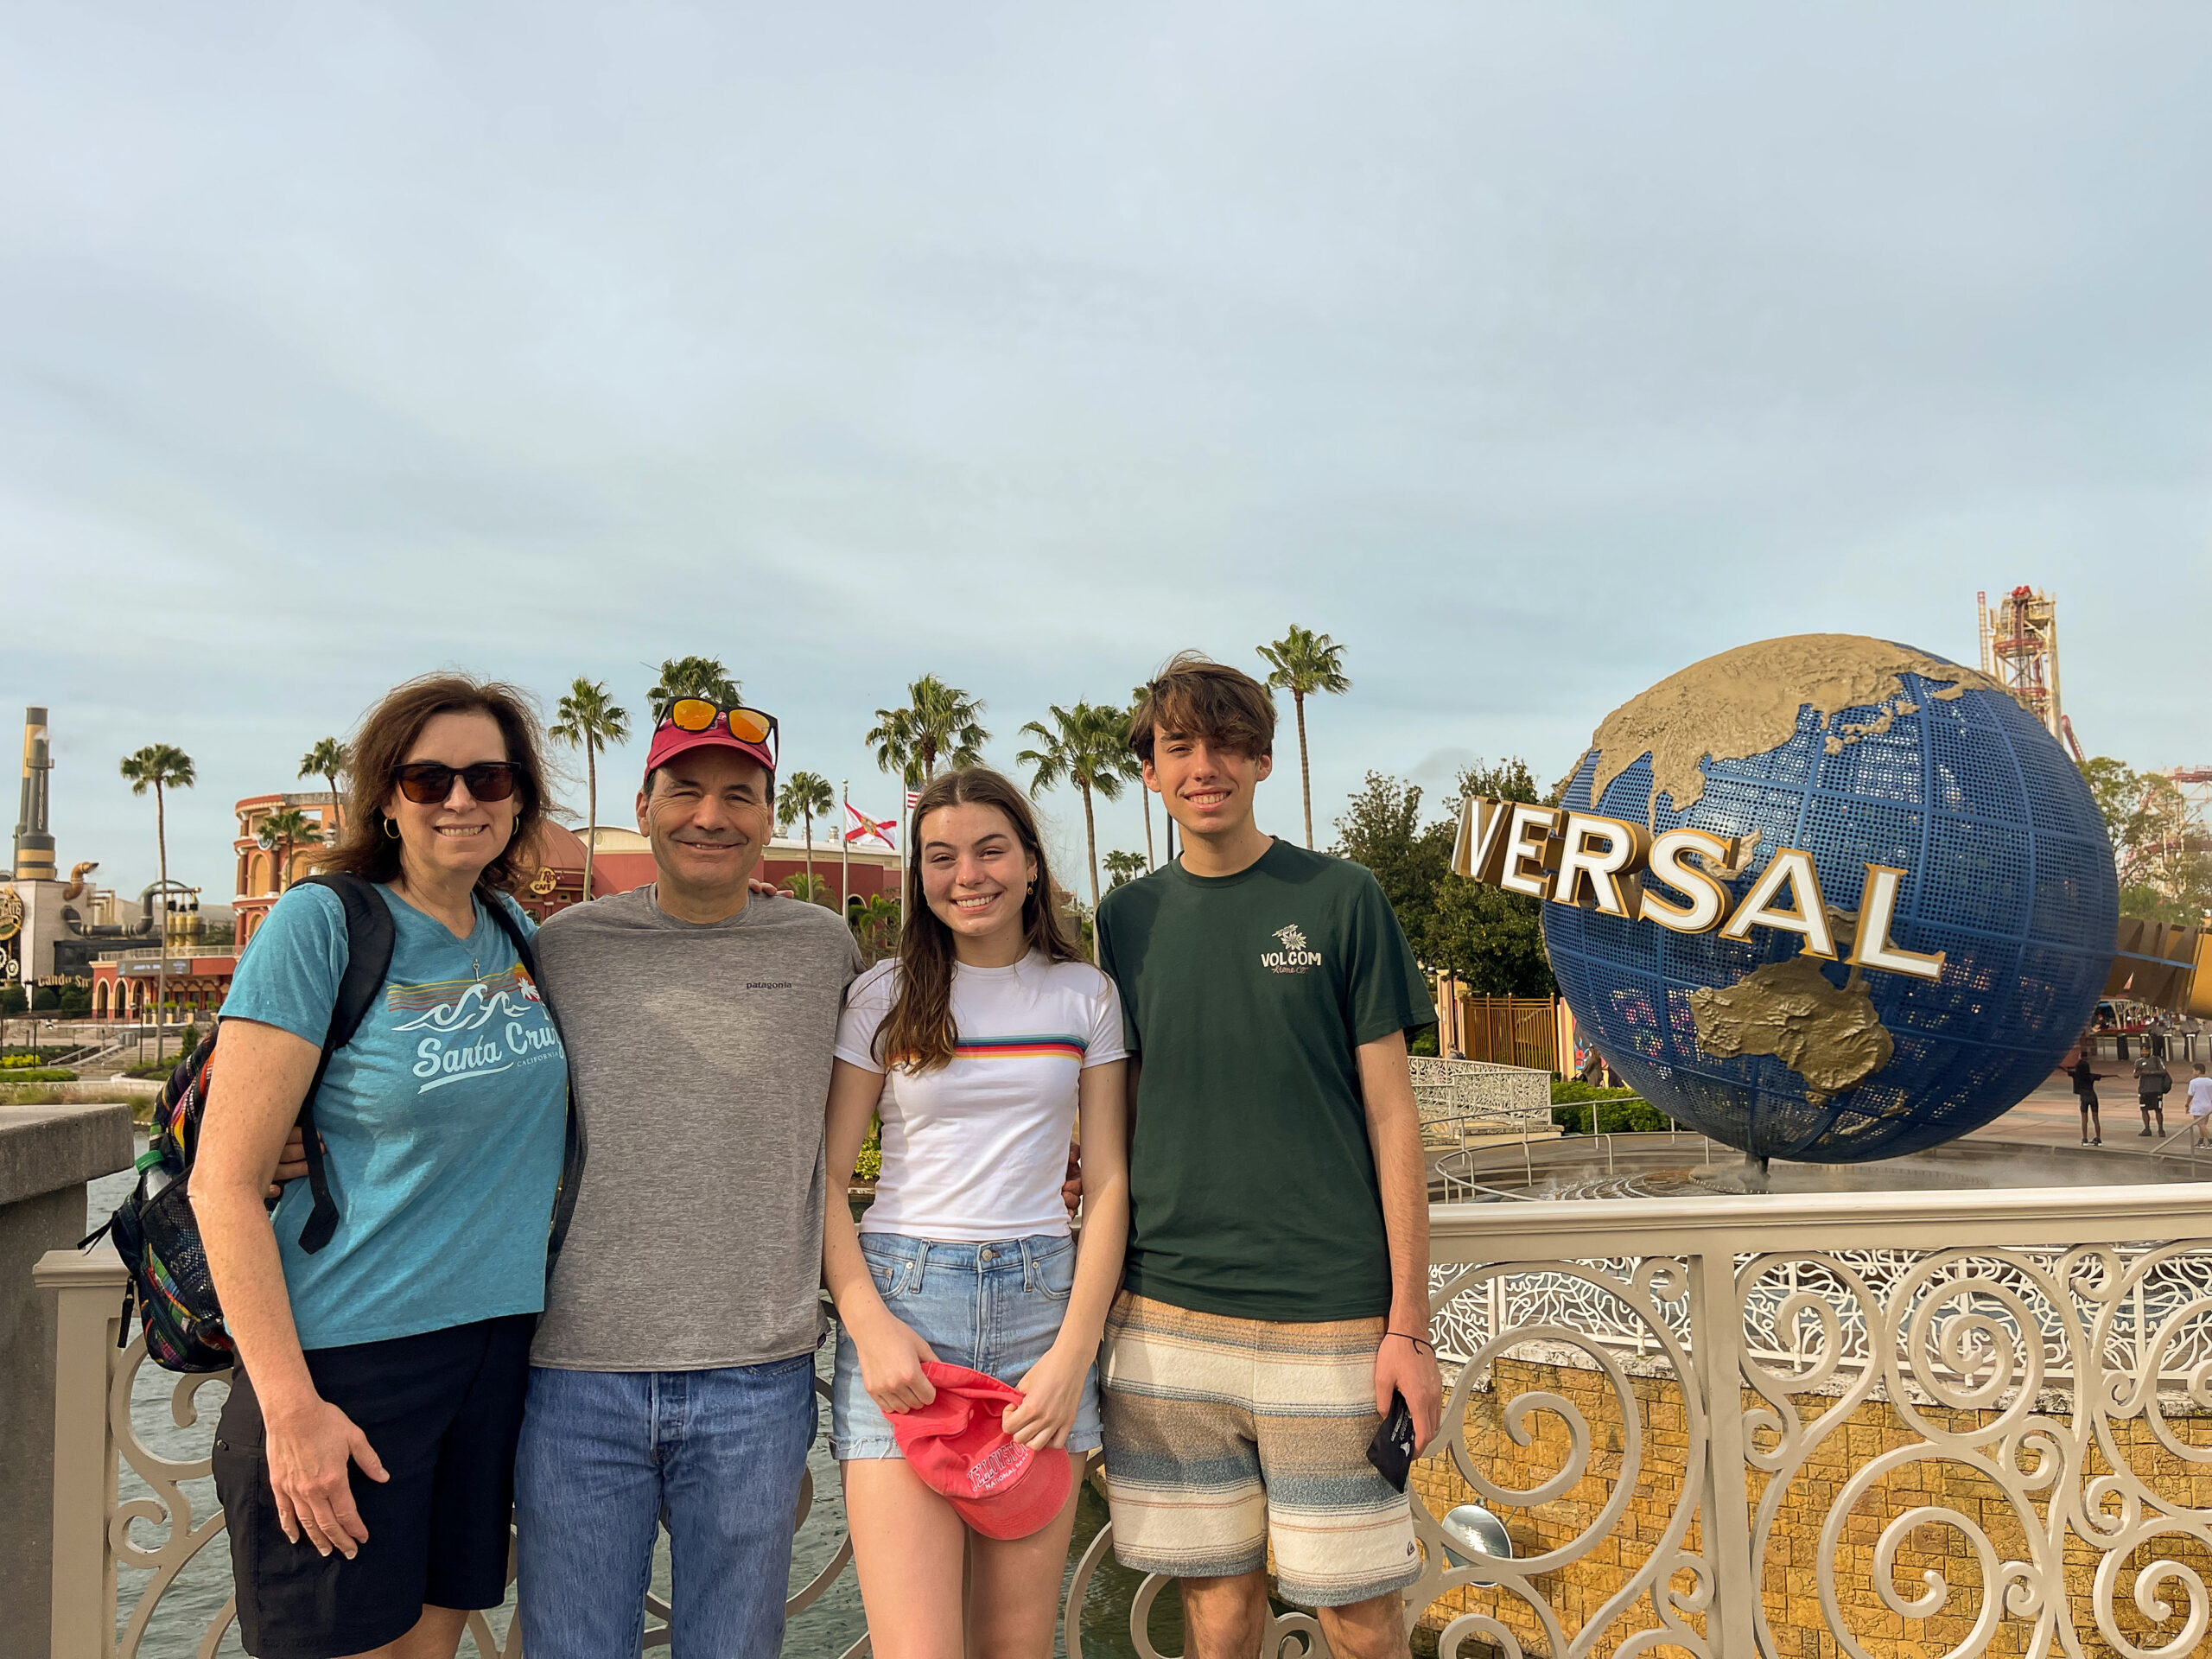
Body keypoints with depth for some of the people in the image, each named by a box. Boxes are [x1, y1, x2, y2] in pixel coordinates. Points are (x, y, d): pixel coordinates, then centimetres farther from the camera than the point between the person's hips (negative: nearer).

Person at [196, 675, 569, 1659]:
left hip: (498, 1345, 5)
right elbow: (224, 1181, -13)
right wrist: (290, 1406, -16)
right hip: (345, 1357, -5)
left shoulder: (517, 933, 6)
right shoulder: (323, 925, -12)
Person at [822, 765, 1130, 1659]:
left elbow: (1107, 1181, 5)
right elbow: (823, 1177, 4)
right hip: (903, 1294, -1)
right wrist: (869, 1324, -10)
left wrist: (1074, 1352, -5)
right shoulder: (883, 996, 5)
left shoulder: (1086, 995, 8)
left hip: (1043, 1300, 2)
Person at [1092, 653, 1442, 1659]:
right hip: (1167, 1321, 2)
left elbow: (1391, 1117, -1)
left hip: (1328, 1320, -2)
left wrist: (1409, 1326, -5)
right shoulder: (1128, 919, 7)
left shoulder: (1340, 900, -1)